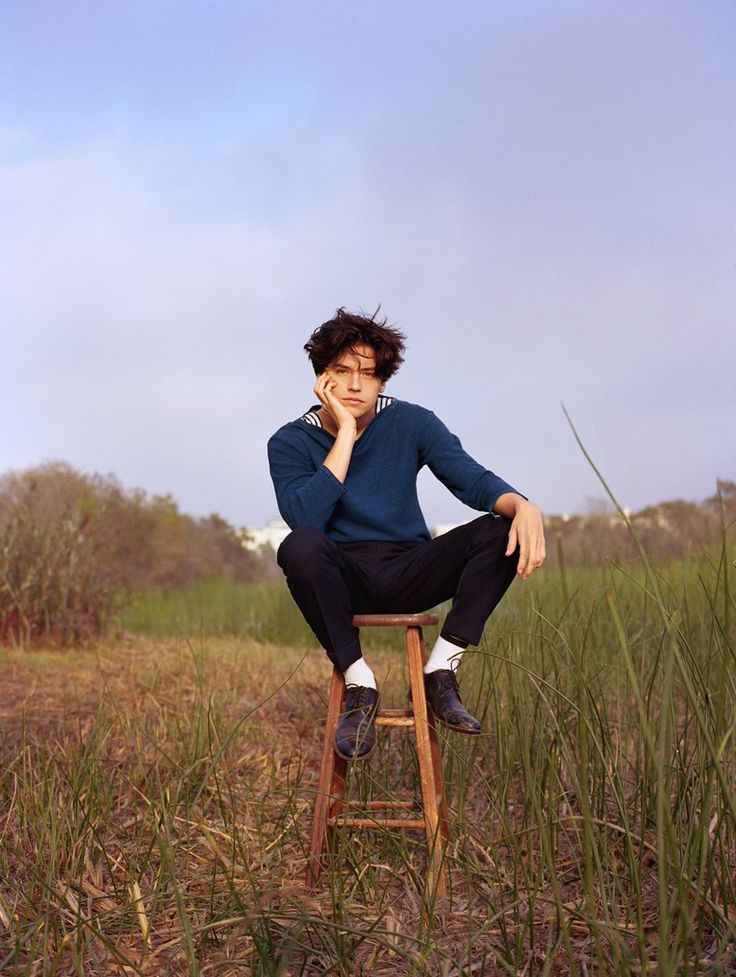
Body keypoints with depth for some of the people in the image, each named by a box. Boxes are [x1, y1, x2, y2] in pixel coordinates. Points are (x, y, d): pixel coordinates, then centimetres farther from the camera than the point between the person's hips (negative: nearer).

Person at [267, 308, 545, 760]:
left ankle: (440, 671, -18)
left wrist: (523, 505, -32)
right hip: (342, 579, -2)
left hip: (409, 574, 2)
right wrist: (345, 432, -22)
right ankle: (358, 681, -20)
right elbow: (305, 519, -22)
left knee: (501, 531, -21)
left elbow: (473, 479, -9)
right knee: (300, 547, -36)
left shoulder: (410, 423, 0)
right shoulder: (291, 443, -4)